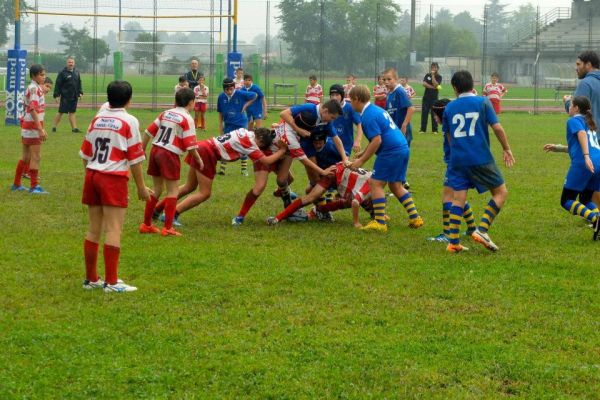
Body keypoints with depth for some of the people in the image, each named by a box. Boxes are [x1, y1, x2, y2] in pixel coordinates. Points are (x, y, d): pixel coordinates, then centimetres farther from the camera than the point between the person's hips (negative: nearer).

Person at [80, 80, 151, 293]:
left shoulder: (97, 119, 10)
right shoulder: (129, 121, -6)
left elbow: (86, 153, 13)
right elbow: (134, 158, -8)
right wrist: (141, 187, -1)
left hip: (92, 175, 6)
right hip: (114, 179, -6)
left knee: (94, 229, 11)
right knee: (114, 230, -5)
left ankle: (91, 278, 18)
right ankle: (111, 281, -6)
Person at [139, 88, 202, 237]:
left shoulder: (166, 114, 12)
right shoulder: (187, 119, -7)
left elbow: (149, 132, 11)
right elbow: (190, 145, -12)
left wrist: (142, 150, 20)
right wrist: (198, 160, 1)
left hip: (155, 150, 7)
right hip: (170, 154, -7)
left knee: (157, 189, 17)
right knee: (173, 190, 0)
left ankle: (146, 224, 22)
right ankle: (167, 228, -6)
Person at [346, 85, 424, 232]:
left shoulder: (368, 116, -13)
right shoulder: (376, 109, 18)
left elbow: (377, 141, -19)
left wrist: (361, 161, -14)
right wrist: (364, 153, 31)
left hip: (391, 152, -10)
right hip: (403, 148, 10)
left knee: (376, 183, -2)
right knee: (396, 186, 17)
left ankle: (380, 222, -4)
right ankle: (415, 218, 15)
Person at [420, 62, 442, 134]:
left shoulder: (439, 77, 1)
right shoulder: (427, 75, 9)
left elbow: (435, 84, -16)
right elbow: (424, 84, -5)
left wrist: (433, 75, -13)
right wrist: (433, 87, -12)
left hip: (434, 98, -2)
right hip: (426, 97, 2)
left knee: (434, 114, -3)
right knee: (424, 113, 0)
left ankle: (434, 130, 1)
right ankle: (423, 129, 3)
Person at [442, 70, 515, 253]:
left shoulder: (449, 107, 8)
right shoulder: (482, 102, -1)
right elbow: (497, 128, -5)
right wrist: (507, 149, 8)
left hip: (457, 160, 3)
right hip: (481, 159, -3)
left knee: (458, 199, 5)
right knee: (501, 192, 8)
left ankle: (453, 242, 0)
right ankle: (482, 230, -6)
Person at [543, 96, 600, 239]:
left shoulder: (574, 120, 6)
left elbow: (582, 134, -16)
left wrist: (586, 156, -28)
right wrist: (558, 148, 45)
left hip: (582, 164, -8)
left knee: (566, 201, 1)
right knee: (586, 201, 21)